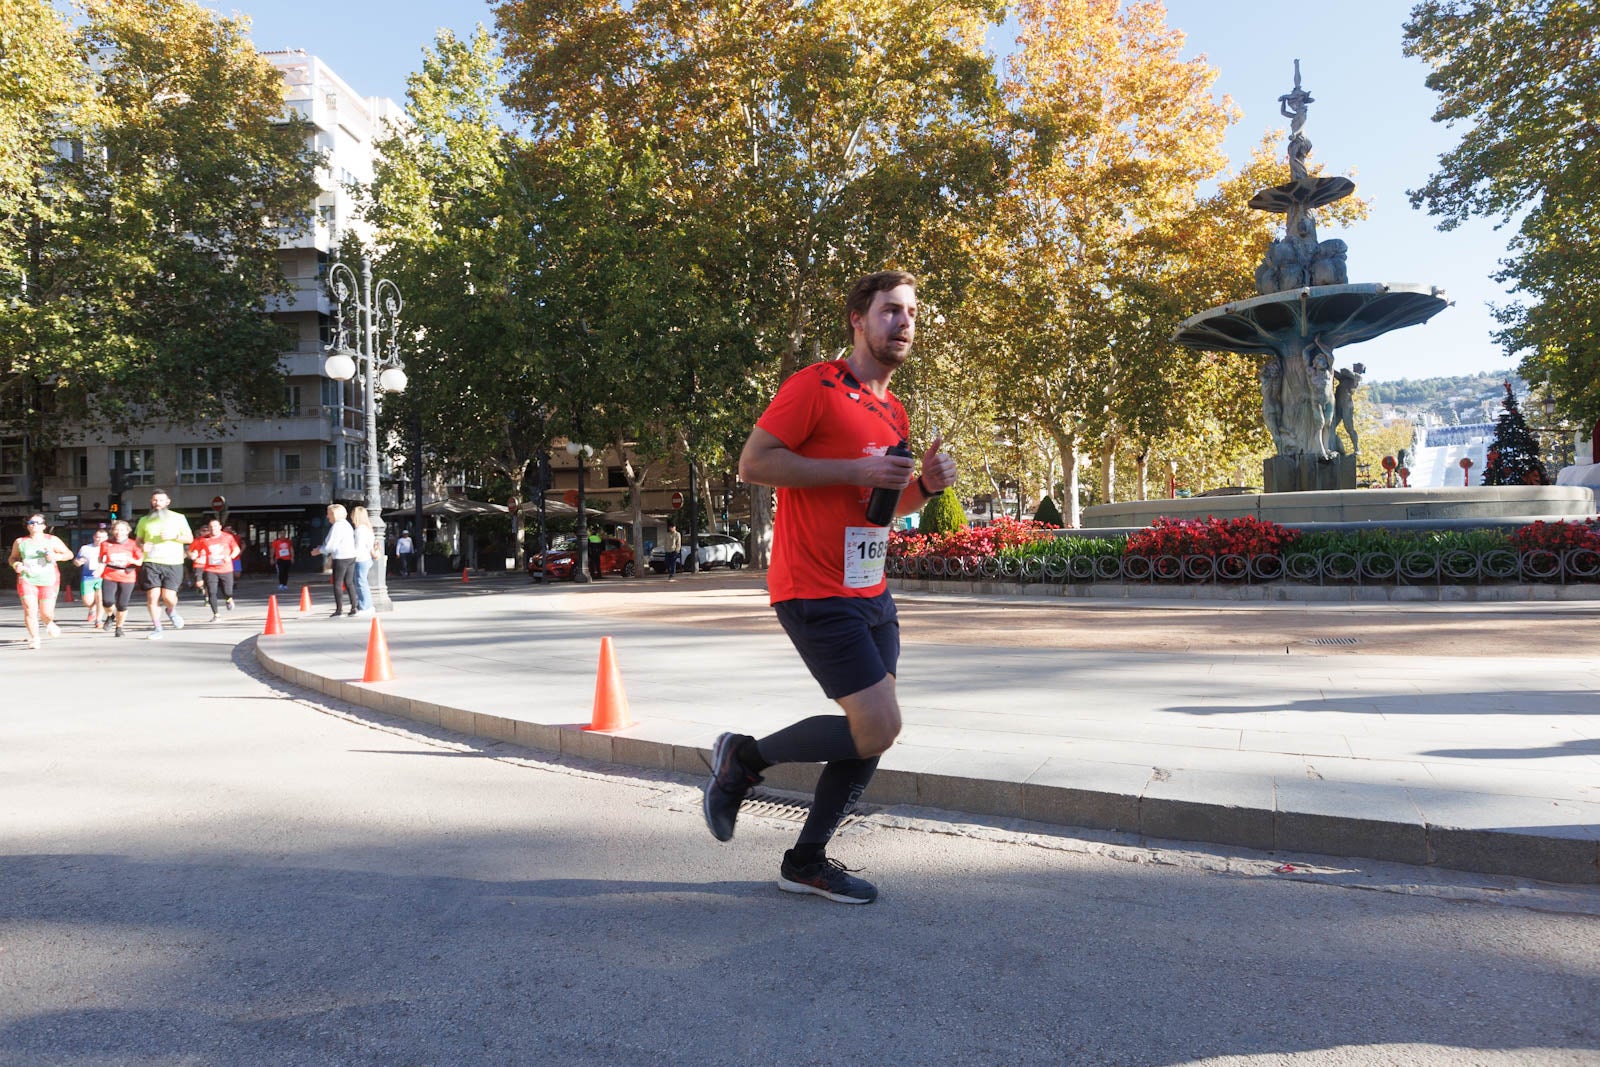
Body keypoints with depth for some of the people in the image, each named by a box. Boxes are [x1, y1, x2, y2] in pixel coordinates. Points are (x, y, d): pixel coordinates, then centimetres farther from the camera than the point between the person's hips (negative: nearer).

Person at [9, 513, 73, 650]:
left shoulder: (52, 540, 4)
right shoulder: (20, 542, 8)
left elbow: (69, 554, 5)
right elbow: (13, 558, 19)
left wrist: (56, 557, -14)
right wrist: (16, 565, -3)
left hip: (48, 580, -1)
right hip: (27, 579, 1)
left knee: (46, 613, 0)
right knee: (29, 610, -14)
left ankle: (49, 623, 36)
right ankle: (34, 638, -4)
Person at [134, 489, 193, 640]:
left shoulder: (178, 518, 8)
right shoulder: (144, 520, 13)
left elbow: (190, 538, 7)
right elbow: (138, 540, 21)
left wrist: (173, 536, -10)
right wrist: (142, 546, -3)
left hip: (173, 563, -1)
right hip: (151, 563, 2)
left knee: (168, 597, -11)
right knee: (152, 595, -7)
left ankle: (172, 611, 25)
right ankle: (157, 628, 6)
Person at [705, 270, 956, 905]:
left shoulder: (893, 412, 16)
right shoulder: (815, 387, -9)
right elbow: (752, 463, -16)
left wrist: (925, 485, 4)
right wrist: (855, 470, -19)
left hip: (872, 593, 9)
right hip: (816, 593, -9)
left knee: (874, 733, 9)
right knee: (878, 729, -12)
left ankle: (806, 862, 25)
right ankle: (744, 757, 10)